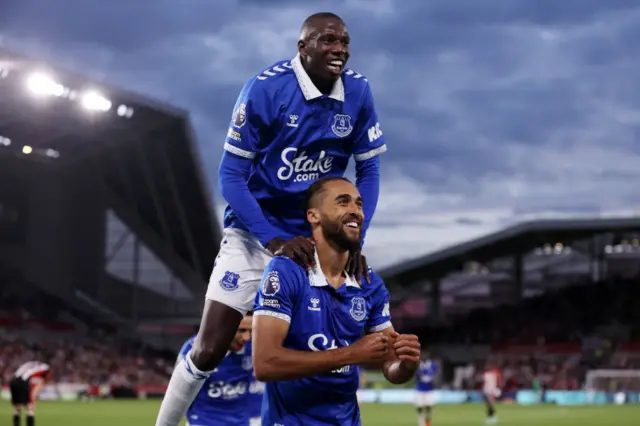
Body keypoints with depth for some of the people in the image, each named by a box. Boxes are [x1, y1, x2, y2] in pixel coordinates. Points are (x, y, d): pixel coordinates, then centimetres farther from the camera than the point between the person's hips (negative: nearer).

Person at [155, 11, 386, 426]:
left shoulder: (358, 92, -7)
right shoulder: (265, 89, -19)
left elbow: (368, 171, 2)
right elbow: (231, 176, -16)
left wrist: (354, 240, -11)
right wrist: (275, 240, -24)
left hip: (315, 238, 4)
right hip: (255, 233, -4)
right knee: (208, 350, -6)